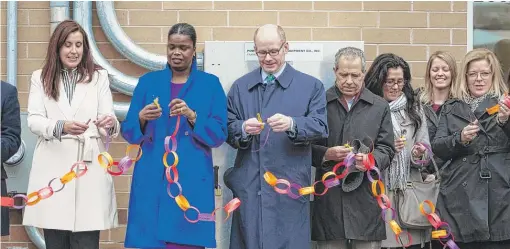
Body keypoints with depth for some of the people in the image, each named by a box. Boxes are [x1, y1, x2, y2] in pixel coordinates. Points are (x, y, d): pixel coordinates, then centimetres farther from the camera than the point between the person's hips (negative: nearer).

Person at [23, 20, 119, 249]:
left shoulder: (99, 77, 11)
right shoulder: (40, 78, 10)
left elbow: (109, 122, 3)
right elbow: (33, 120, -2)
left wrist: (110, 125, -22)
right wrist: (61, 126, -22)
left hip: (89, 169, -1)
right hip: (53, 170, 1)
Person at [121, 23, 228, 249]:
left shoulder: (210, 84, 6)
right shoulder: (148, 81, 10)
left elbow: (219, 135, -2)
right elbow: (129, 132, 5)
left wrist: (192, 116, -17)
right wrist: (142, 118, -15)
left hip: (191, 181, -1)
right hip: (152, 180, 2)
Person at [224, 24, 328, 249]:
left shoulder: (311, 86, 6)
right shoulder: (240, 86, 12)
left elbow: (320, 126, -5)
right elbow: (227, 130, 6)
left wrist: (292, 124, -23)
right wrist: (244, 129, -16)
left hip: (290, 186, -2)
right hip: (249, 186, 2)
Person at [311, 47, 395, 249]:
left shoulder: (380, 106, 12)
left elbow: (386, 149, 8)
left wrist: (371, 160, -13)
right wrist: (326, 154, -13)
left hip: (366, 197, 1)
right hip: (329, 196, -1)